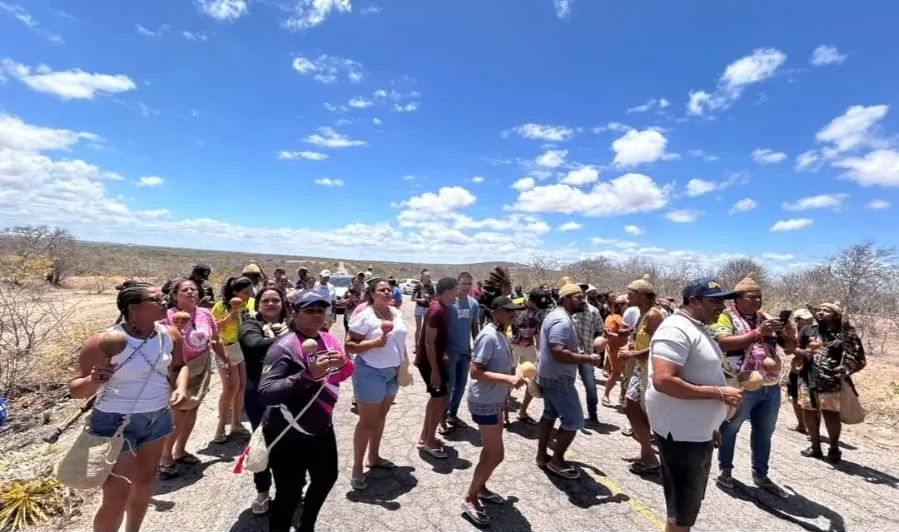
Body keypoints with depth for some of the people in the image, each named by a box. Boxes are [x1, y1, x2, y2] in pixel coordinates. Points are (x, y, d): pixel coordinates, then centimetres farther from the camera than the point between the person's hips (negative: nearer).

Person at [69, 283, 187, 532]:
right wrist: (93, 381, -33)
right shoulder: (103, 342, -21)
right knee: (116, 498, 0)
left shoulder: (170, 335, -8)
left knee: (146, 480, 21)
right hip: (115, 422, -5)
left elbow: (179, 366, 10)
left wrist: (181, 387, -8)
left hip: (157, 417, 5)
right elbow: (76, 389, -12)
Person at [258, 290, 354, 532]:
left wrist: (343, 364, -13)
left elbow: (343, 374, 10)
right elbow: (265, 393, -31)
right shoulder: (284, 347, -22)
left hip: (321, 427, 8)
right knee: (289, 494, 2)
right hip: (289, 435, -8)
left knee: (326, 478, 24)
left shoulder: (328, 340, 0)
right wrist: (309, 375, -40)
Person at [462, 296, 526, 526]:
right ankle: (470, 498, 16)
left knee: (491, 449, 21)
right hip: (484, 402, -9)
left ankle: (480, 489, 39)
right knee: (496, 454, 0)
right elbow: (476, 372, -28)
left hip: (494, 400, 9)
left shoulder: (501, 334, 5)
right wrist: (507, 378, -33)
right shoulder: (489, 336, -24)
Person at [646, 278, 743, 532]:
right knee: (683, 509, 5)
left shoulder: (698, 328, 11)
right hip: (681, 431, -10)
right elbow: (663, 381, -31)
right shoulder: (677, 330, -22)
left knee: (690, 501, 24)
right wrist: (718, 393, -26)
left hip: (700, 429, 10)